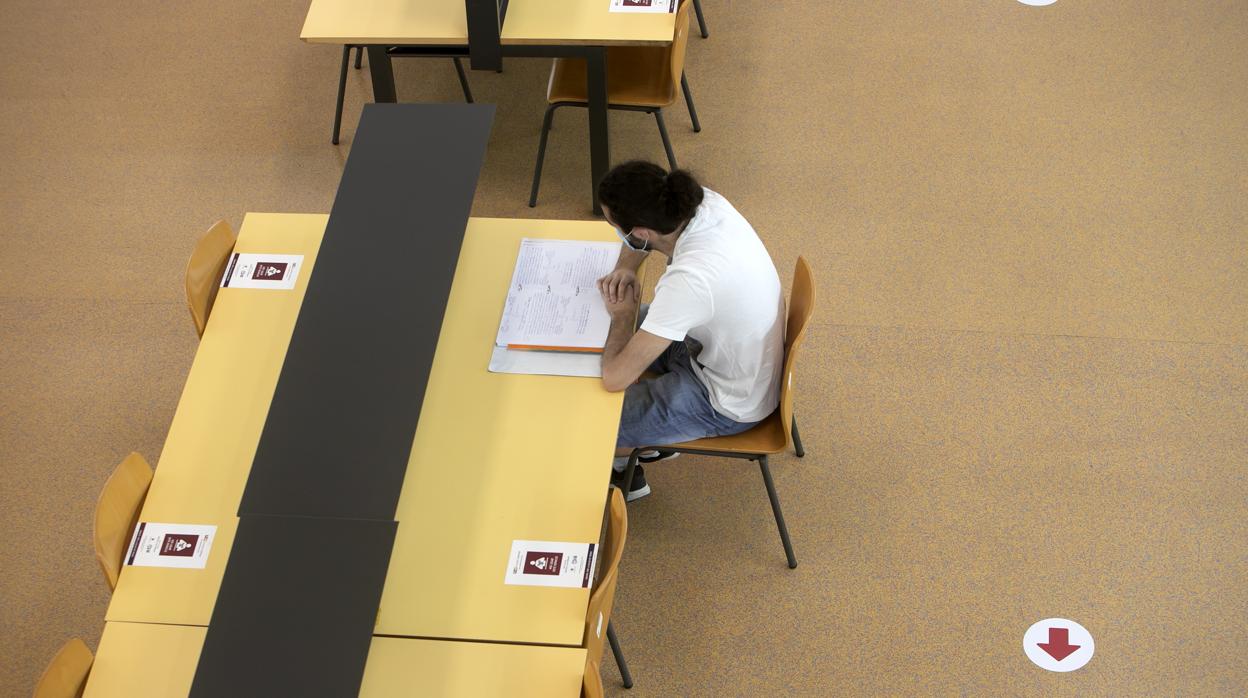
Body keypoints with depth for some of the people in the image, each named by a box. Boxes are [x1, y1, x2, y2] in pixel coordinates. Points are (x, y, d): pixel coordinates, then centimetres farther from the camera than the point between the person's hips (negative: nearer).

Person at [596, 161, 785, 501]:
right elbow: (650, 220, 7)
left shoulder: (688, 281, -41)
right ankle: (650, 437, 39)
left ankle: (624, 473, 32)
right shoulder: (703, 202, -19)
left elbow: (615, 377, -35)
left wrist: (624, 314, -18)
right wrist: (625, 266, -10)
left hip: (729, 406, -8)